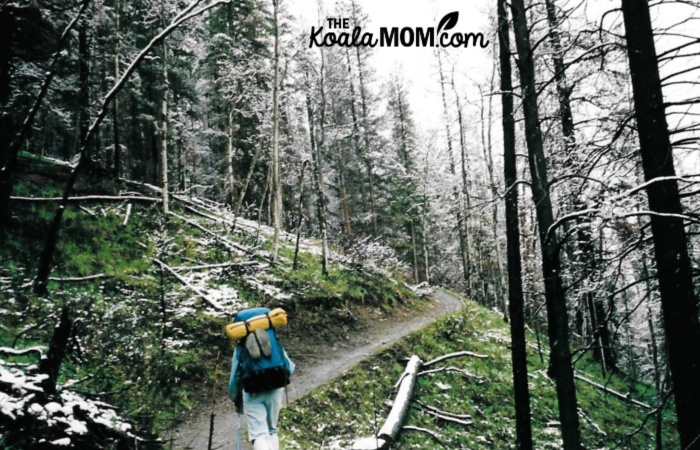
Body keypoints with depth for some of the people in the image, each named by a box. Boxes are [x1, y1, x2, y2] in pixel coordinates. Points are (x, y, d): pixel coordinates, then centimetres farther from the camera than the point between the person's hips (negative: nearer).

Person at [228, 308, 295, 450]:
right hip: (275, 390, 2)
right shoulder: (275, 343, 9)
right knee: (272, 430, 21)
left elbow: (234, 379, 7)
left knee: (258, 433, -2)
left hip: (252, 394, -2)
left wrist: (236, 401, 22)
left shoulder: (240, 349, 7)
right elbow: (290, 368, 8)